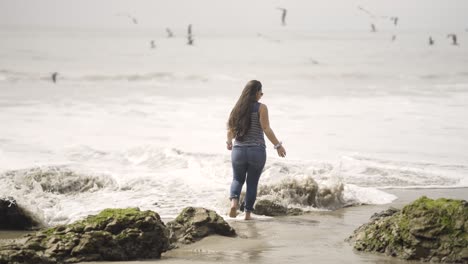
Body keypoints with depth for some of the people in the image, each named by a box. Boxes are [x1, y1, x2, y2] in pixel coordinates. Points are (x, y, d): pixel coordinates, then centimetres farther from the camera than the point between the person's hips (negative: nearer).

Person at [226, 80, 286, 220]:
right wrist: (278, 145, -6)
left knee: (238, 180, 17)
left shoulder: (237, 108, 5)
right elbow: (266, 129, -13)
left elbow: (230, 131, 8)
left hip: (239, 150, 3)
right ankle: (248, 213, 12)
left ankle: (234, 201, -10)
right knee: (252, 183, 11)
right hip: (257, 151, -3)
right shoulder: (261, 108, -8)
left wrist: (229, 142, 28)